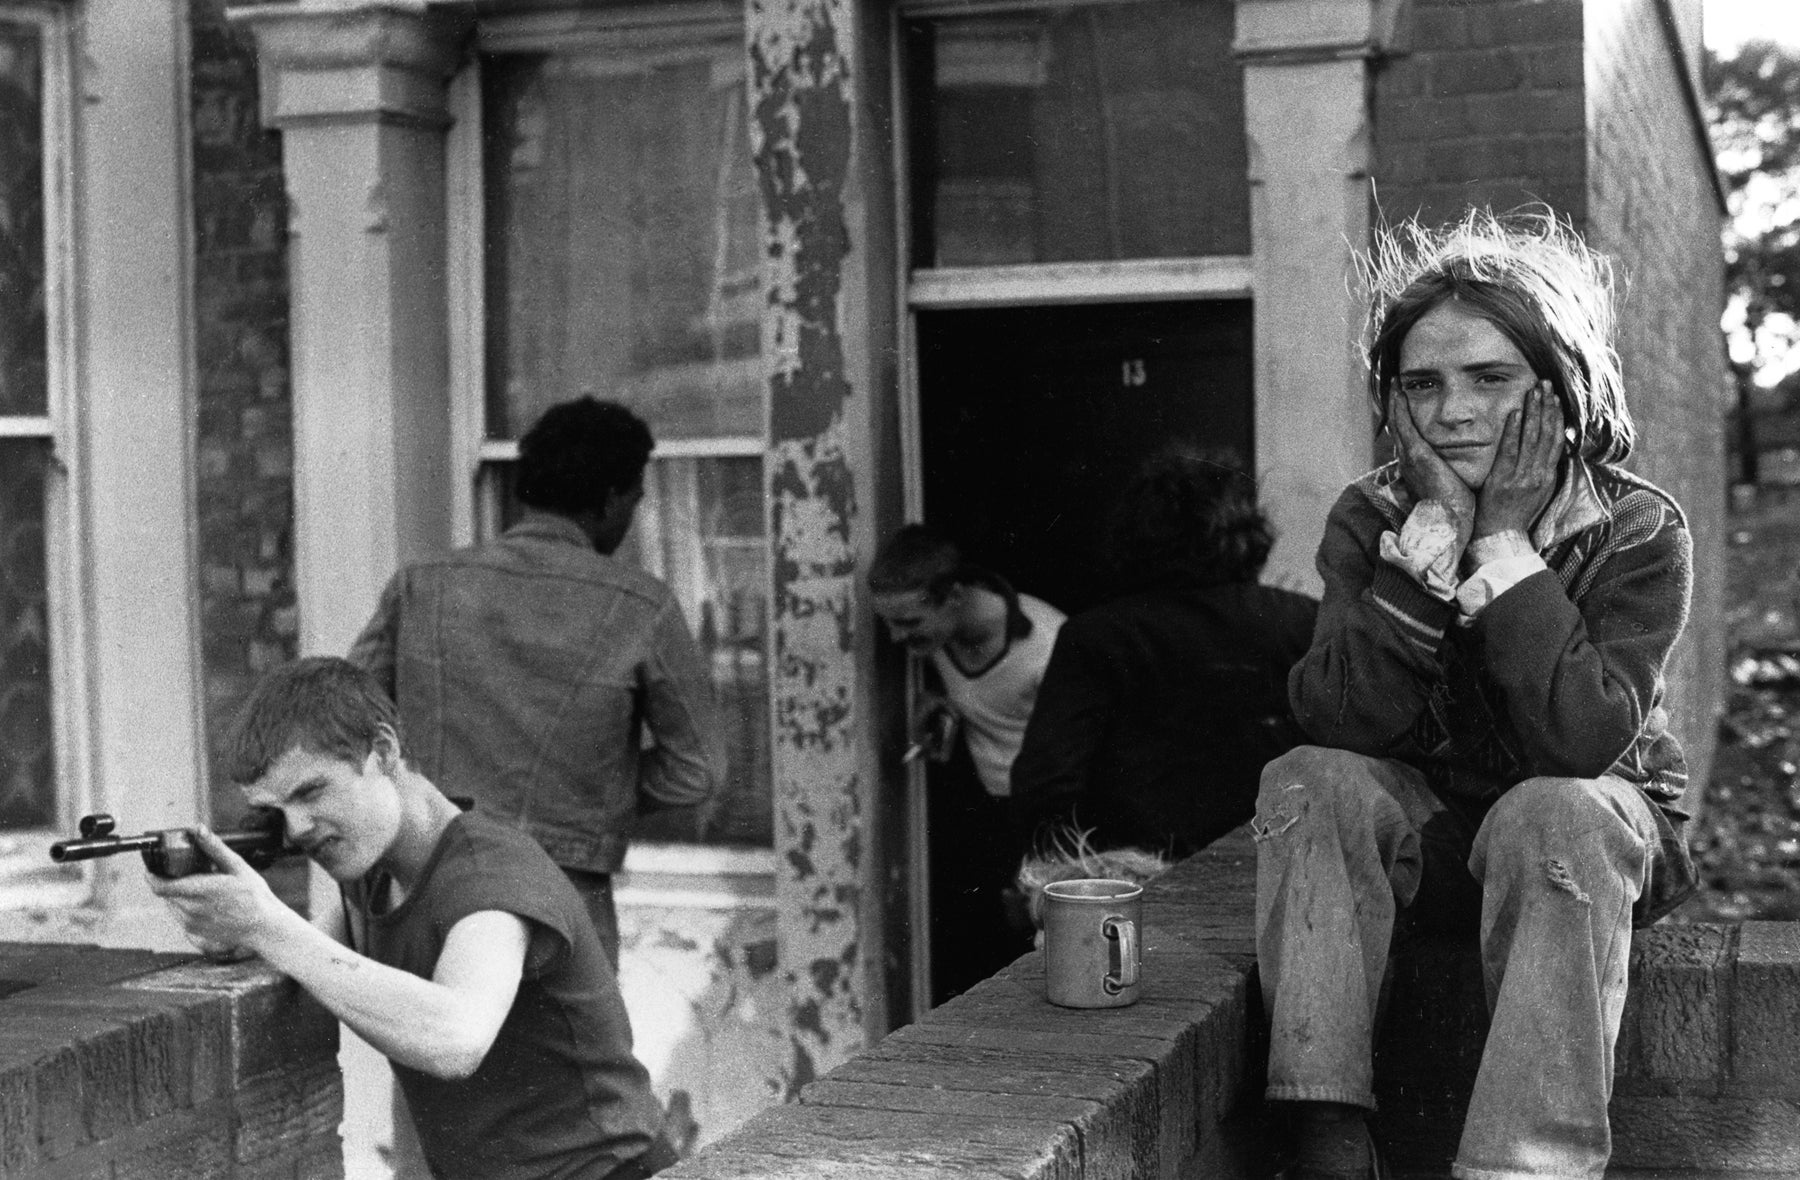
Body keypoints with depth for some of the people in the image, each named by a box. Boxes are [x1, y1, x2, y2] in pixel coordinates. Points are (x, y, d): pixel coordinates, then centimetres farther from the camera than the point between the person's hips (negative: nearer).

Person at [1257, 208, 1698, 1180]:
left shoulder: (1638, 535, -14)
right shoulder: (1369, 519, -6)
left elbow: (1582, 740, -28)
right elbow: (1338, 719, -21)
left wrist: (1505, 542, -26)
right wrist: (1435, 535, -26)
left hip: (1591, 822, -2)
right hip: (1420, 827, 3)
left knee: (1551, 816, -35)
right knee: (1307, 782, -26)